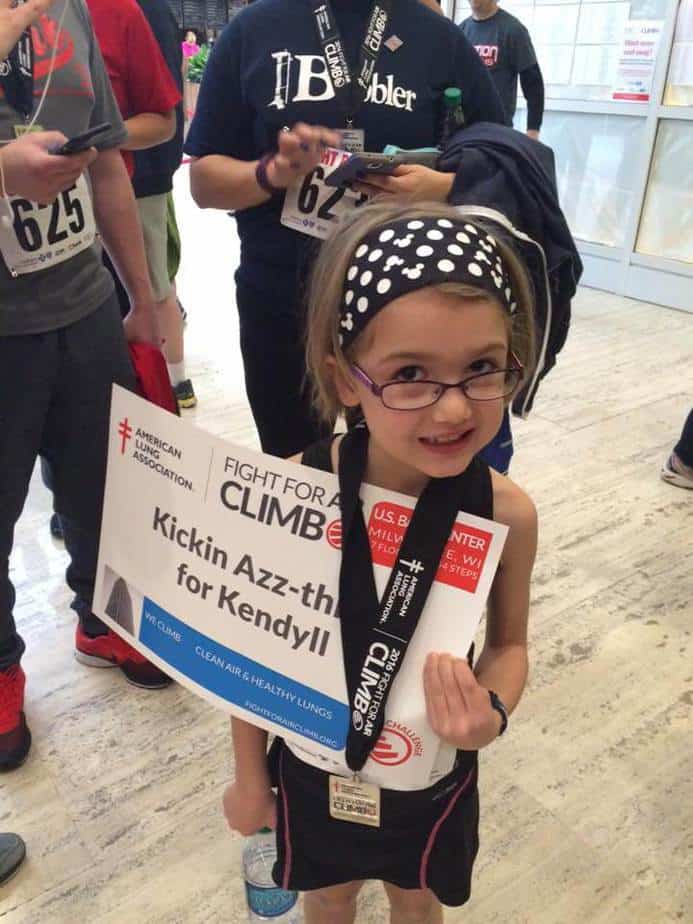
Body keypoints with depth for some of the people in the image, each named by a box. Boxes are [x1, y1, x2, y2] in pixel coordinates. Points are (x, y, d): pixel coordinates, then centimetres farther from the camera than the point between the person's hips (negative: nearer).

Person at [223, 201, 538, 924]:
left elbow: (509, 643, -6)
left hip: (434, 774, 1)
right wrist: (249, 774, 0)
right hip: (314, 765, 0)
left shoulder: (508, 513, -24)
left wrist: (492, 712, -28)